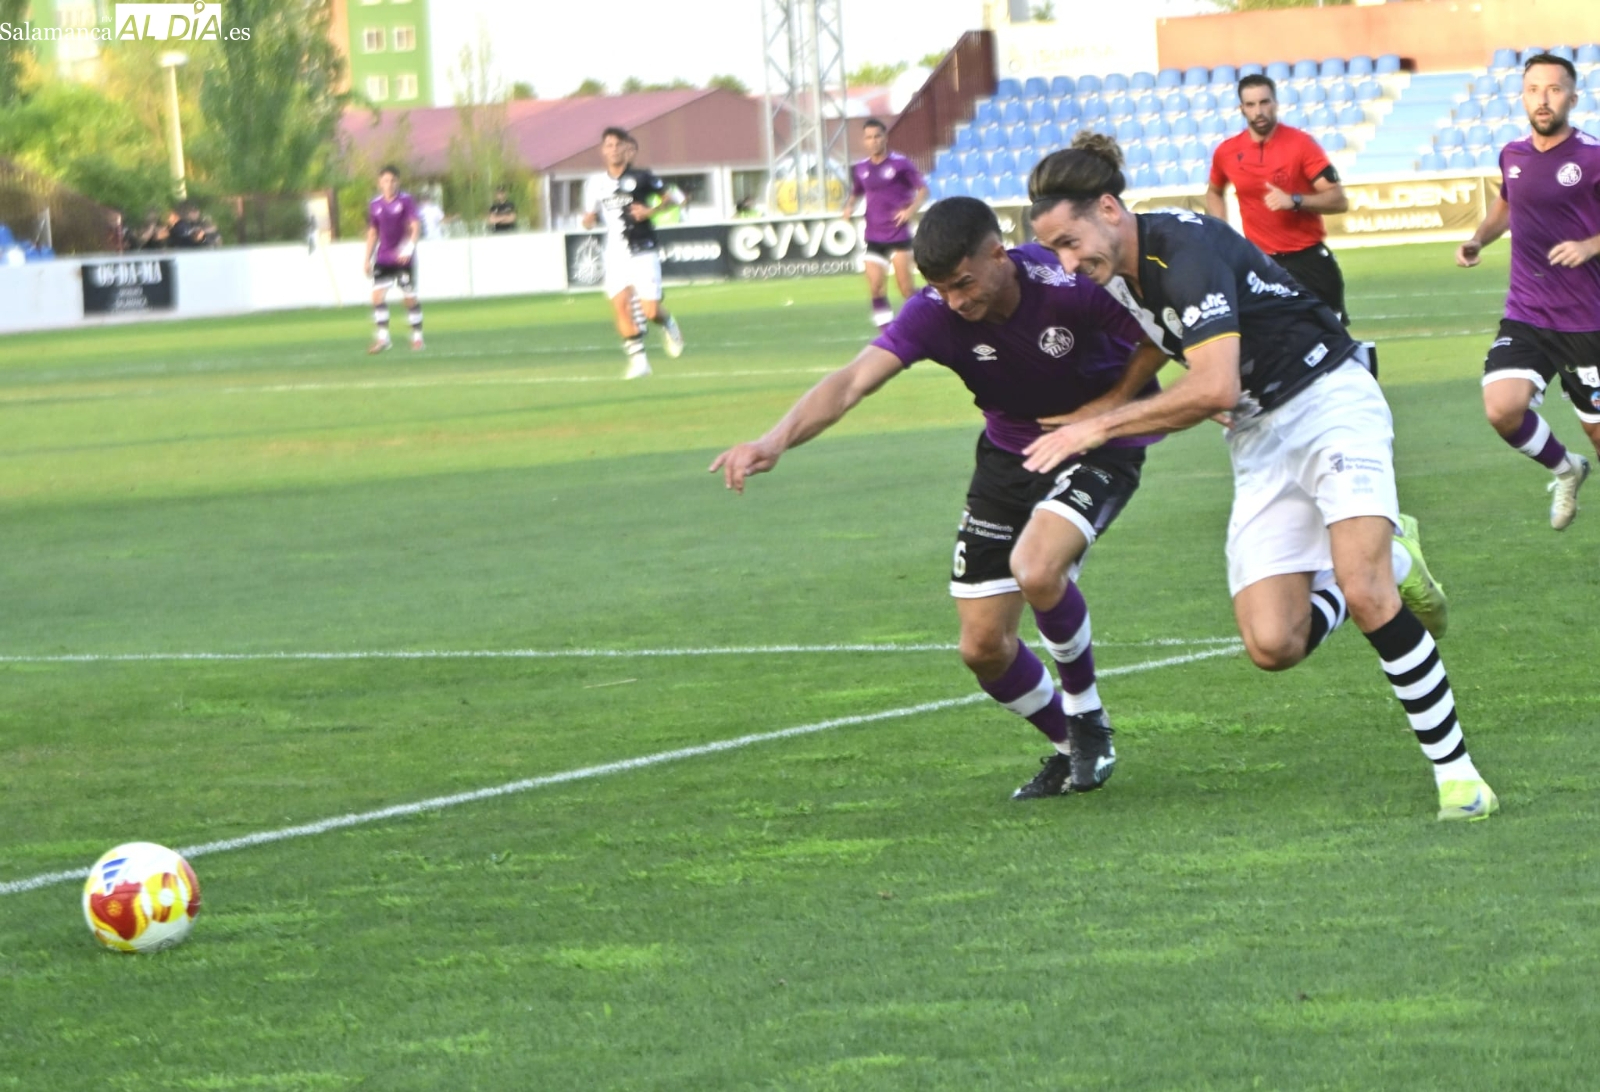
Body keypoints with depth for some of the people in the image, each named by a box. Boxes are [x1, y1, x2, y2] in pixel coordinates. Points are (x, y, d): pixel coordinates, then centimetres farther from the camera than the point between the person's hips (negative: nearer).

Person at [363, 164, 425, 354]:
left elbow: (416, 227, -11)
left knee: (410, 298, 3)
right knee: (378, 296, -10)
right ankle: (382, 338, -9)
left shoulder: (406, 201, -6)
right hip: (383, 258, 3)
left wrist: (408, 248, -24)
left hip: (404, 258, -3)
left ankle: (417, 337, 16)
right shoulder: (375, 204, 6)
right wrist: (368, 259, 13)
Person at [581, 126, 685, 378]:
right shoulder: (596, 183, 5)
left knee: (649, 311, -8)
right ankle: (638, 359, -2)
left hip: (643, 252, -3)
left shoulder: (641, 177, -4)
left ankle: (668, 325, 28)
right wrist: (589, 219, -8)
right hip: (615, 254, 3)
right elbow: (592, 218, 15)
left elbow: (670, 198, 5)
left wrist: (651, 211, -13)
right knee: (620, 305, -12)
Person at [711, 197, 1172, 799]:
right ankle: (1072, 748, 29)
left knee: (1036, 569, -32)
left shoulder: (1067, 285, -30)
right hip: (1008, 451, 5)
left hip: (1097, 444, -5)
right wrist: (775, 440, -49)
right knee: (983, 647, 2)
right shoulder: (934, 313, -22)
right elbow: (854, 380, -34)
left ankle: (1088, 719, -5)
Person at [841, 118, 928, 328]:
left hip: (898, 234, -4)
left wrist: (911, 209, -20)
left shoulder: (900, 164, -7)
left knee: (905, 287, -6)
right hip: (874, 237, 4)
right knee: (875, 288, -5)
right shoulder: (861, 169, 7)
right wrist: (850, 207, 0)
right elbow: (855, 194, 23)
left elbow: (923, 189, -3)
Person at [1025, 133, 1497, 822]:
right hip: (1258, 439, 8)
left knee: (1363, 594, -26)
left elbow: (1214, 389, -32)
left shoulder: (1185, 250, -24)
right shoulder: (1115, 275, 2)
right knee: (1272, 645, -10)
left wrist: (1098, 428, -25)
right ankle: (1388, 561, 19)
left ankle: (1457, 773, -15)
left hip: (1330, 401, -8)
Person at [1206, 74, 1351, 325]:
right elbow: (1214, 193, 24)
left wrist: (1294, 201, -28)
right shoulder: (1227, 152, 1)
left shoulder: (1301, 143, -10)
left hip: (1308, 258, -2)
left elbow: (1339, 200, -13)